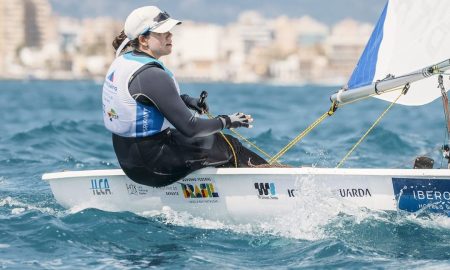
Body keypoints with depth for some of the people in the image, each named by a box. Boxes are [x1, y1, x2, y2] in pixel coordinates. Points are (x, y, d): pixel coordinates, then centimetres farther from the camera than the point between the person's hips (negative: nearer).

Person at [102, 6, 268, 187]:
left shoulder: (123, 60, 4)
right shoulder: (152, 75, -25)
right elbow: (189, 127, -24)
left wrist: (186, 100, 15)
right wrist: (227, 122, -9)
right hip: (150, 168, -10)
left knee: (216, 138, 24)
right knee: (229, 146, 5)